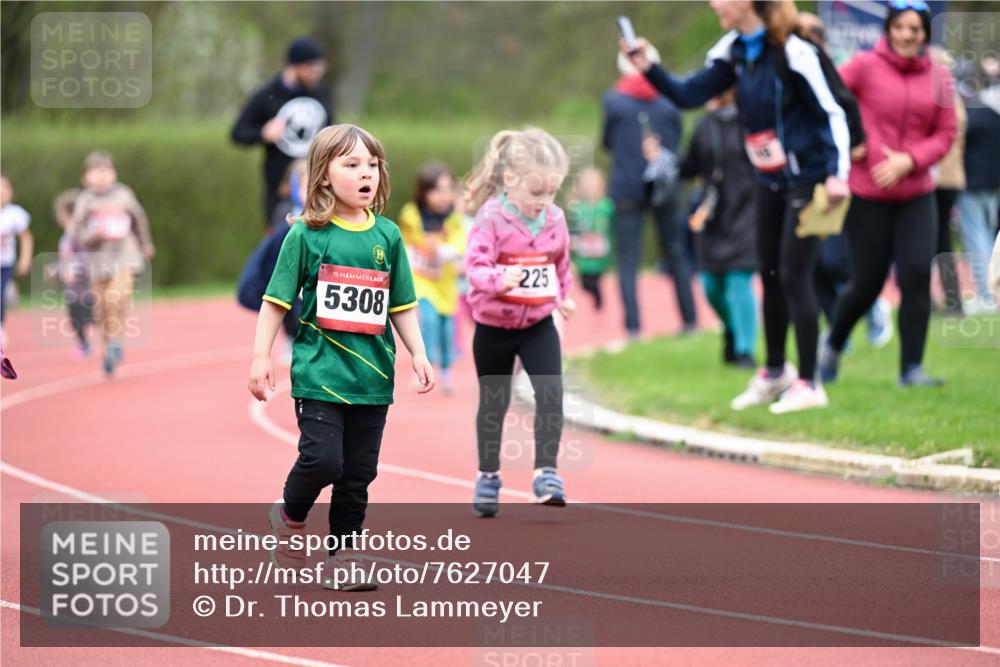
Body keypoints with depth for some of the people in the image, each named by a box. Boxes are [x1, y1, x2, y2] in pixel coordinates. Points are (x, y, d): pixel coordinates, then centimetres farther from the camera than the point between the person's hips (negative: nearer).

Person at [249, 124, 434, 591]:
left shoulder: (387, 235, 7)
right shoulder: (306, 235, -4)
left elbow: (401, 306, 13)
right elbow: (276, 300, -2)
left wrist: (417, 354, 4)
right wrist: (261, 357, -6)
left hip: (372, 376, 4)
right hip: (319, 372, -4)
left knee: (359, 473, 6)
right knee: (322, 459, -14)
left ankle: (341, 560, 17)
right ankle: (290, 517, 16)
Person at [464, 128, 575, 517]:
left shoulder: (554, 219, -4)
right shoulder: (491, 219, -20)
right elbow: (475, 266, -29)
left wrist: (563, 295, 21)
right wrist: (500, 279, -47)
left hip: (539, 324, 3)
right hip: (494, 327, -3)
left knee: (550, 393, -14)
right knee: (493, 402, 13)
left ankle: (546, 473, -11)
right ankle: (488, 476, 28)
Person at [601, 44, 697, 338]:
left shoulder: (613, 100, -6)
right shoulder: (670, 100, 1)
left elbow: (607, 141, 4)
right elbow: (676, 141, 8)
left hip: (627, 186, -3)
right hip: (666, 187, 3)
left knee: (628, 258, -1)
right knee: (675, 253, 14)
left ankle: (633, 325, -11)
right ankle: (690, 320, 15)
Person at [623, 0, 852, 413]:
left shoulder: (792, 52, -20)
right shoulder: (735, 51, 3)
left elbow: (831, 112, -18)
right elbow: (688, 95, 4)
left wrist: (836, 173, -26)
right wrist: (648, 69, -10)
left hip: (805, 178, -8)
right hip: (770, 181, 8)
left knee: (794, 275, -7)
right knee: (770, 275, 15)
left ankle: (808, 384, -1)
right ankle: (775, 372, 30)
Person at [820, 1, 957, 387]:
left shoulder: (938, 78, 4)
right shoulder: (865, 66, -5)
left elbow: (945, 135, 4)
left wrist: (908, 161, -11)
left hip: (916, 196, 3)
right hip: (867, 195, -3)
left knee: (917, 275, -10)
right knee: (868, 282, 2)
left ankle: (912, 367, -2)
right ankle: (833, 345, 30)